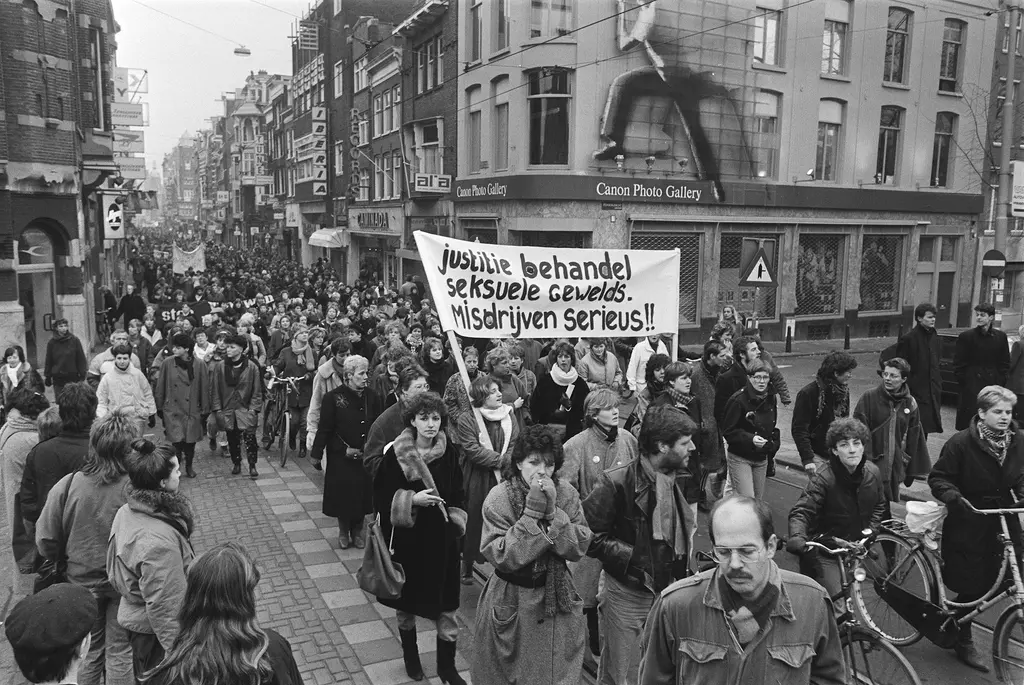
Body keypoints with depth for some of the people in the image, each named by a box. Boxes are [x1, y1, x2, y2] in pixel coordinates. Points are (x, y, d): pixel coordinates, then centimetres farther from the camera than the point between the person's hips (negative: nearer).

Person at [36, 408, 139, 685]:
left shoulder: (68, 485, -19)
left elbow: (45, 541, -10)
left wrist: (67, 558, 11)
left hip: (83, 581, 3)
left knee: (89, 651, 24)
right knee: (120, 654, 16)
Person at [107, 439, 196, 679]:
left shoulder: (126, 512, -7)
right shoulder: (160, 541, -35)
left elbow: (115, 572, 8)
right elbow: (165, 607, -28)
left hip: (132, 615, 8)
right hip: (154, 633, -8)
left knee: (143, 675, 27)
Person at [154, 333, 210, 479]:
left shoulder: (199, 364, -7)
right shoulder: (167, 363, -5)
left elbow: (205, 388, -1)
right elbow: (160, 387, 4)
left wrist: (205, 410, 1)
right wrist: (159, 408, 6)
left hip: (192, 410, 1)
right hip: (172, 410, -1)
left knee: (190, 441, 10)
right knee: (177, 441, -10)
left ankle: (189, 466, 32)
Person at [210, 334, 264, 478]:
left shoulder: (251, 367, -3)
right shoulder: (219, 367, 1)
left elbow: (257, 390, 1)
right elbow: (214, 390, 4)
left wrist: (254, 408, -6)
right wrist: (217, 409, -2)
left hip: (245, 409, -2)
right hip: (227, 410, 2)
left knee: (249, 436, -12)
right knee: (232, 439, 9)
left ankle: (252, 466, 0)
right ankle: (236, 463, 27)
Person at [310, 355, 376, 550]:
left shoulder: (370, 396, -2)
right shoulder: (333, 397, -13)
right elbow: (325, 429, -8)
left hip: (365, 456, 3)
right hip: (341, 458, -3)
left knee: (362, 493, 8)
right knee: (343, 493, 5)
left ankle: (357, 530, 27)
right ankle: (343, 531, 26)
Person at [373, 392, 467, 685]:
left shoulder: (449, 453, -6)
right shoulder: (396, 454, -12)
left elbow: (457, 496, 6)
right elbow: (381, 495, -7)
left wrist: (455, 526, -2)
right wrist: (412, 500, -20)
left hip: (441, 539, 1)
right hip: (407, 539, -1)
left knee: (446, 606, 4)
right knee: (406, 603, 17)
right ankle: (410, 656, 40)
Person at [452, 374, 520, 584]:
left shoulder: (508, 417, 7)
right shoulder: (466, 420, -9)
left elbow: (514, 446, 1)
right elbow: (473, 450, -16)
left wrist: (503, 463, -16)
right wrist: (501, 459, -17)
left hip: (503, 478, 3)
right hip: (476, 481, -3)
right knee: (473, 522, 5)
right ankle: (467, 567, 22)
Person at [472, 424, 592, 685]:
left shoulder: (567, 494, -6)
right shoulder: (499, 498, -15)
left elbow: (579, 548, -10)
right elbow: (501, 557, -21)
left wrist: (553, 512, -22)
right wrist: (532, 513, -26)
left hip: (557, 597, 2)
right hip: (511, 601, -2)